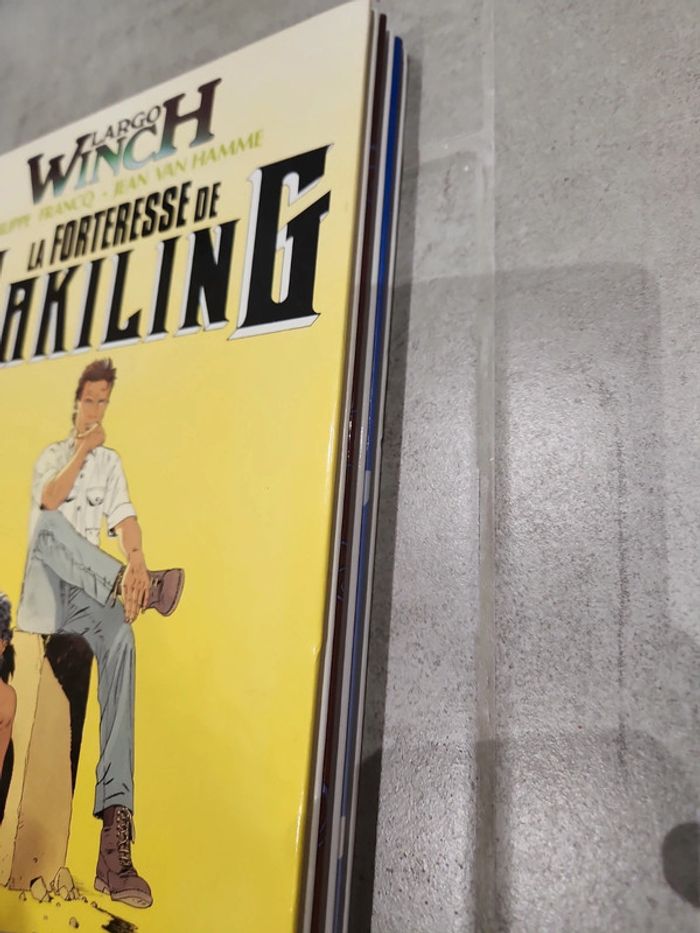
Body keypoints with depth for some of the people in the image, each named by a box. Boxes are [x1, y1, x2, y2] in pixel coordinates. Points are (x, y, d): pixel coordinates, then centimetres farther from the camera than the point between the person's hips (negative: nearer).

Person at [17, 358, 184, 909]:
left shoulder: (111, 462, 15)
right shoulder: (51, 455, 13)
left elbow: (124, 519, -4)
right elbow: (49, 504, -11)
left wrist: (136, 563, -24)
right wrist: (82, 450, -8)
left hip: (84, 594, 0)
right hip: (43, 593, 0)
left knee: (121, 638, -33)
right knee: (49, 525, -32)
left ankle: (117, 825, -39)